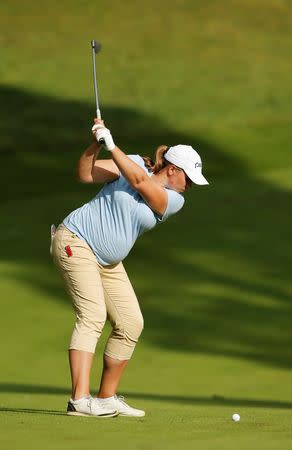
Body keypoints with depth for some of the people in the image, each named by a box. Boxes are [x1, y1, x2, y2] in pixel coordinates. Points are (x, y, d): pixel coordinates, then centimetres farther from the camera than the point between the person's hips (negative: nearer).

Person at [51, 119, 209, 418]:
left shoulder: (174, 201, 0)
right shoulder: (132, 163, -6)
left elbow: (140, 181, -17)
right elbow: (85, 174, -10)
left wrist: (111, 145, -20)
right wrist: (96, 144, -24)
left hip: (108, 263, 6)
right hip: (76, 241, -6)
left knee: (131, 324, 0)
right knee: (92, 315, -20)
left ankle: (107, 398, 14)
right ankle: (80, 400, -29)